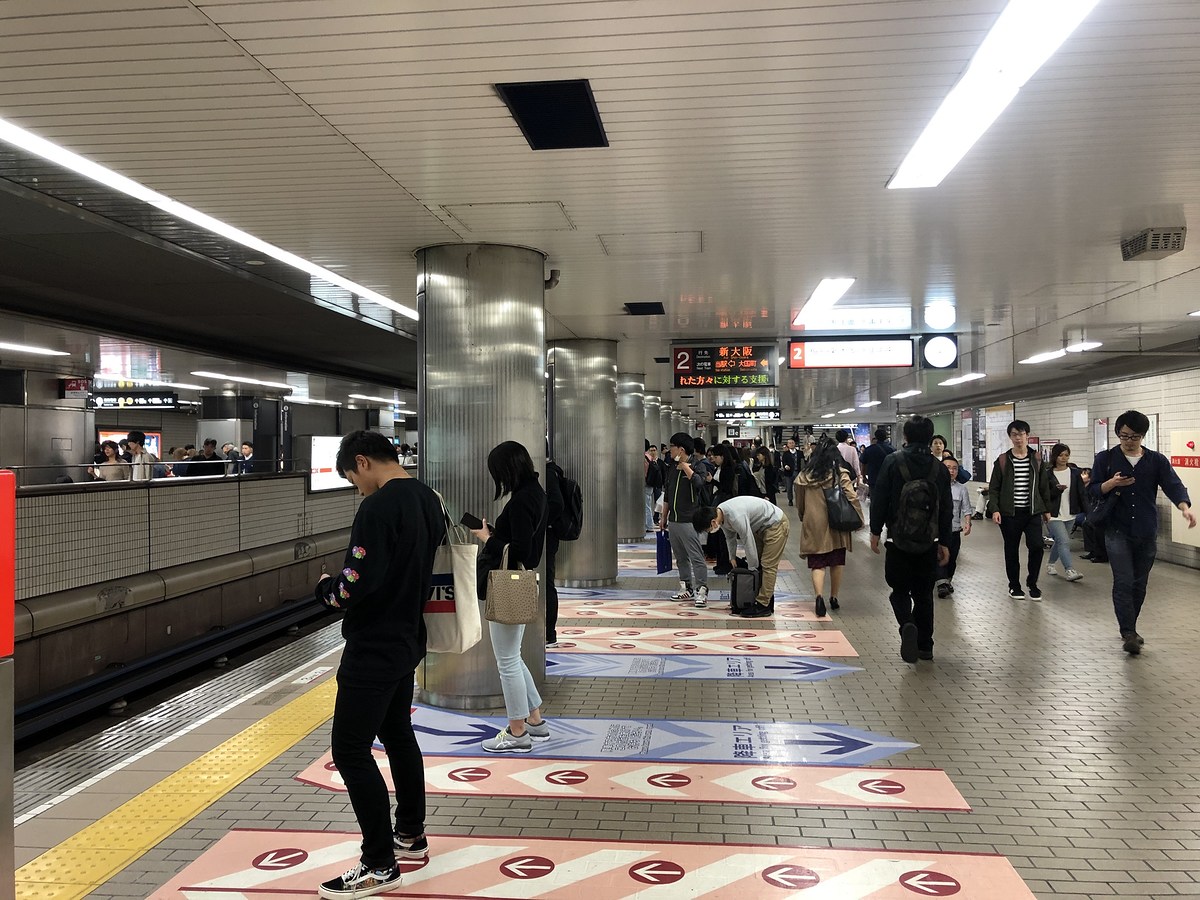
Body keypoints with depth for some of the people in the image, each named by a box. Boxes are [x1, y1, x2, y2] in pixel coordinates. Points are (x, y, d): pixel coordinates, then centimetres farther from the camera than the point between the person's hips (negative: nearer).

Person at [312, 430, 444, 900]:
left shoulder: (377, 508, -22)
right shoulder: (429, 500, 5)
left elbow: (356, 585, -24)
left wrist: (325, 587, -5)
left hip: (373, 649, -9)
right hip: (407, 639, 10)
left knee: (350, 750, -2)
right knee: (398, 734, 22)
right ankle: (411, 835, 34)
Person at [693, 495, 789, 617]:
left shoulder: (736, 517, -36)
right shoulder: (720, 514, -7)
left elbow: (748, 542, -27)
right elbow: (730, 537, 11)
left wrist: (752, 567, -15)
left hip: (776, 524, -10)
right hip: (762, 527, 10)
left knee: (768, 565, -11)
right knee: (760, 565, 10)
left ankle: (763, 606, -9)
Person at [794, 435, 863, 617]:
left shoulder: (804, 475, 1)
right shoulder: (840, 474, -7)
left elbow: (799, 502, 12)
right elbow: (852, 498, -12)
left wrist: (803, 517, 29)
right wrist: (858, 519, -3)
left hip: (813, 526, 1)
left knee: (817, 563, 2)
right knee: (837, 562, 15)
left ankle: (819, 596, -19)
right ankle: (834, 597, 23)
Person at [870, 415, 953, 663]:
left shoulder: (893, 462, -8)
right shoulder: (939, 468, 2)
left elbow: (879, 499, -8)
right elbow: (946, 509, 6)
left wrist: (875, 531, 2)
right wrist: (944, 542, 13)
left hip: (899, 540, -3)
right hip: (929, 541, 3)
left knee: (900, 590, 9)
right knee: (924, 593, 14)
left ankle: (907, 625, -19)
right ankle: (924, 646, 17)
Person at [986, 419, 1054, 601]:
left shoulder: (1036, 460, 6)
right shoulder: (1002, 461, -1)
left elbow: (1042, 487, 13)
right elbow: (993, 488, 0)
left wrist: (1046, 509, 14)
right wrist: (994, 509, -11)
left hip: (1033, 512, 1)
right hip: (1009, 513, -1)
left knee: (1037, 547, -9)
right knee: (1011, 550, 7)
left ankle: (1032, 583, 11)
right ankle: (1014, 585, 22)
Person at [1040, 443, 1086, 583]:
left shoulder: (1074, 472, 5)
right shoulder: (1047, 473, -6)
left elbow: (1081, 493, 5)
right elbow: (1043, 495, -6)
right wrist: (1057, 490, -23)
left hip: (1069, 514, 5)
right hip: (1054, 515, -5)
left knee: (1060, 541, 15)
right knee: (1065, 541, -16)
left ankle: (1050, 564, 35)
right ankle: (1069, 571, -18)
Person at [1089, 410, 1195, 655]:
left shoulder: (1157, 461, 4)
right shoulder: (1105, 459, 2)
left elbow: (1173, 486, -9)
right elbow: (1093, 491, 2)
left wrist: (1185, 507, -29)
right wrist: (1112, 483, -19)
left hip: (1146, 533, 2)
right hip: (1117, 531, -2)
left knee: (1139, 584, 10)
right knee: (1123, 582, -11)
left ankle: (1129, 629, 25)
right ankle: (1128, 634, -9)